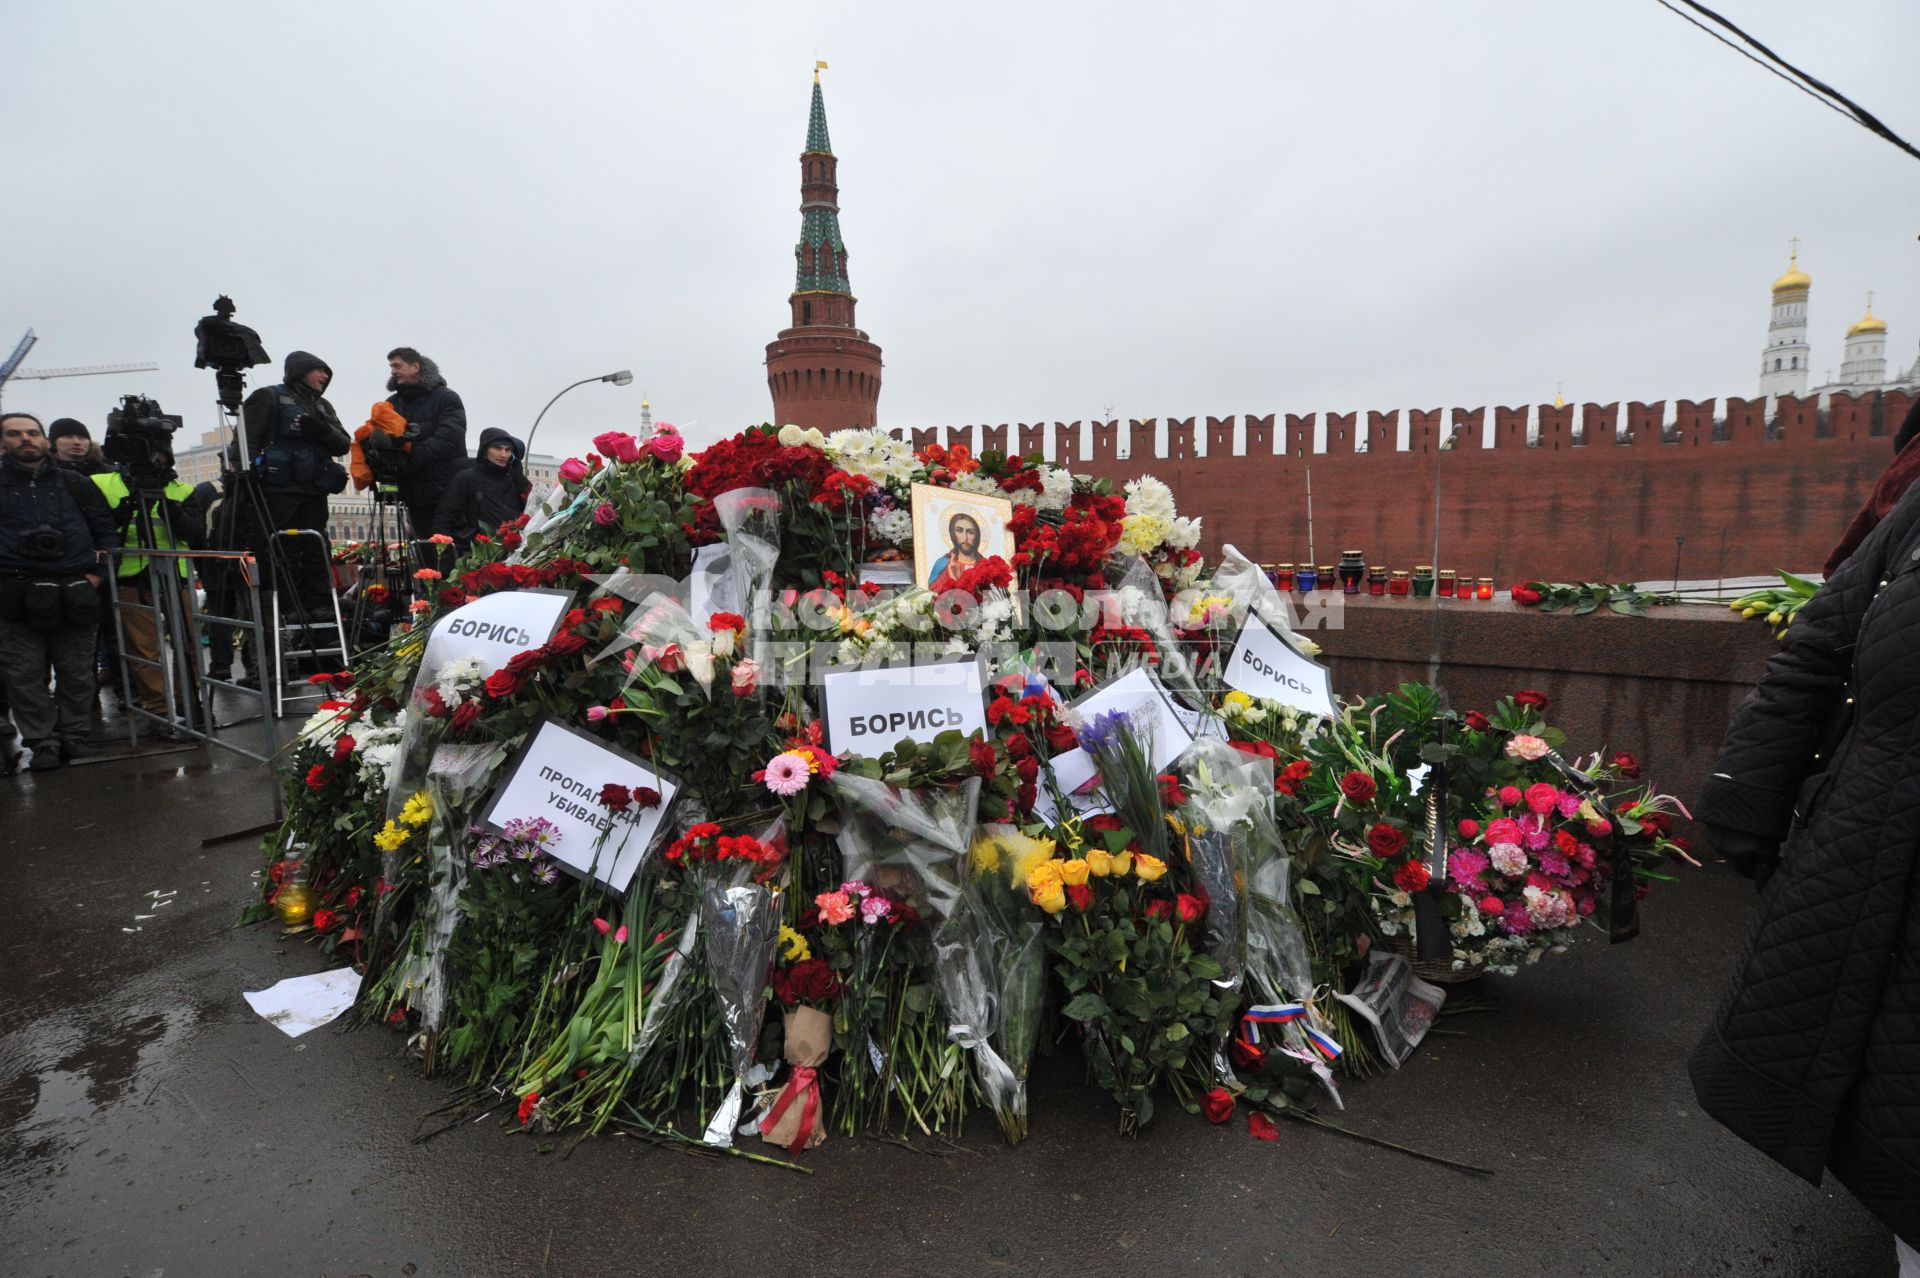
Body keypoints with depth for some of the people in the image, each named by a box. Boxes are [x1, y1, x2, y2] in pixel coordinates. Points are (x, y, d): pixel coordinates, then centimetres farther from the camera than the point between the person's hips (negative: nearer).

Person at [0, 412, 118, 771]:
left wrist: (98, 572, 0)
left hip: (75, 597, 0)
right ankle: (43, 742, 7)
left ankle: (74, 738, 16)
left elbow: (107, 529, 13)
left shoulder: (75, 485, 12)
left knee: (77, 674, 6)